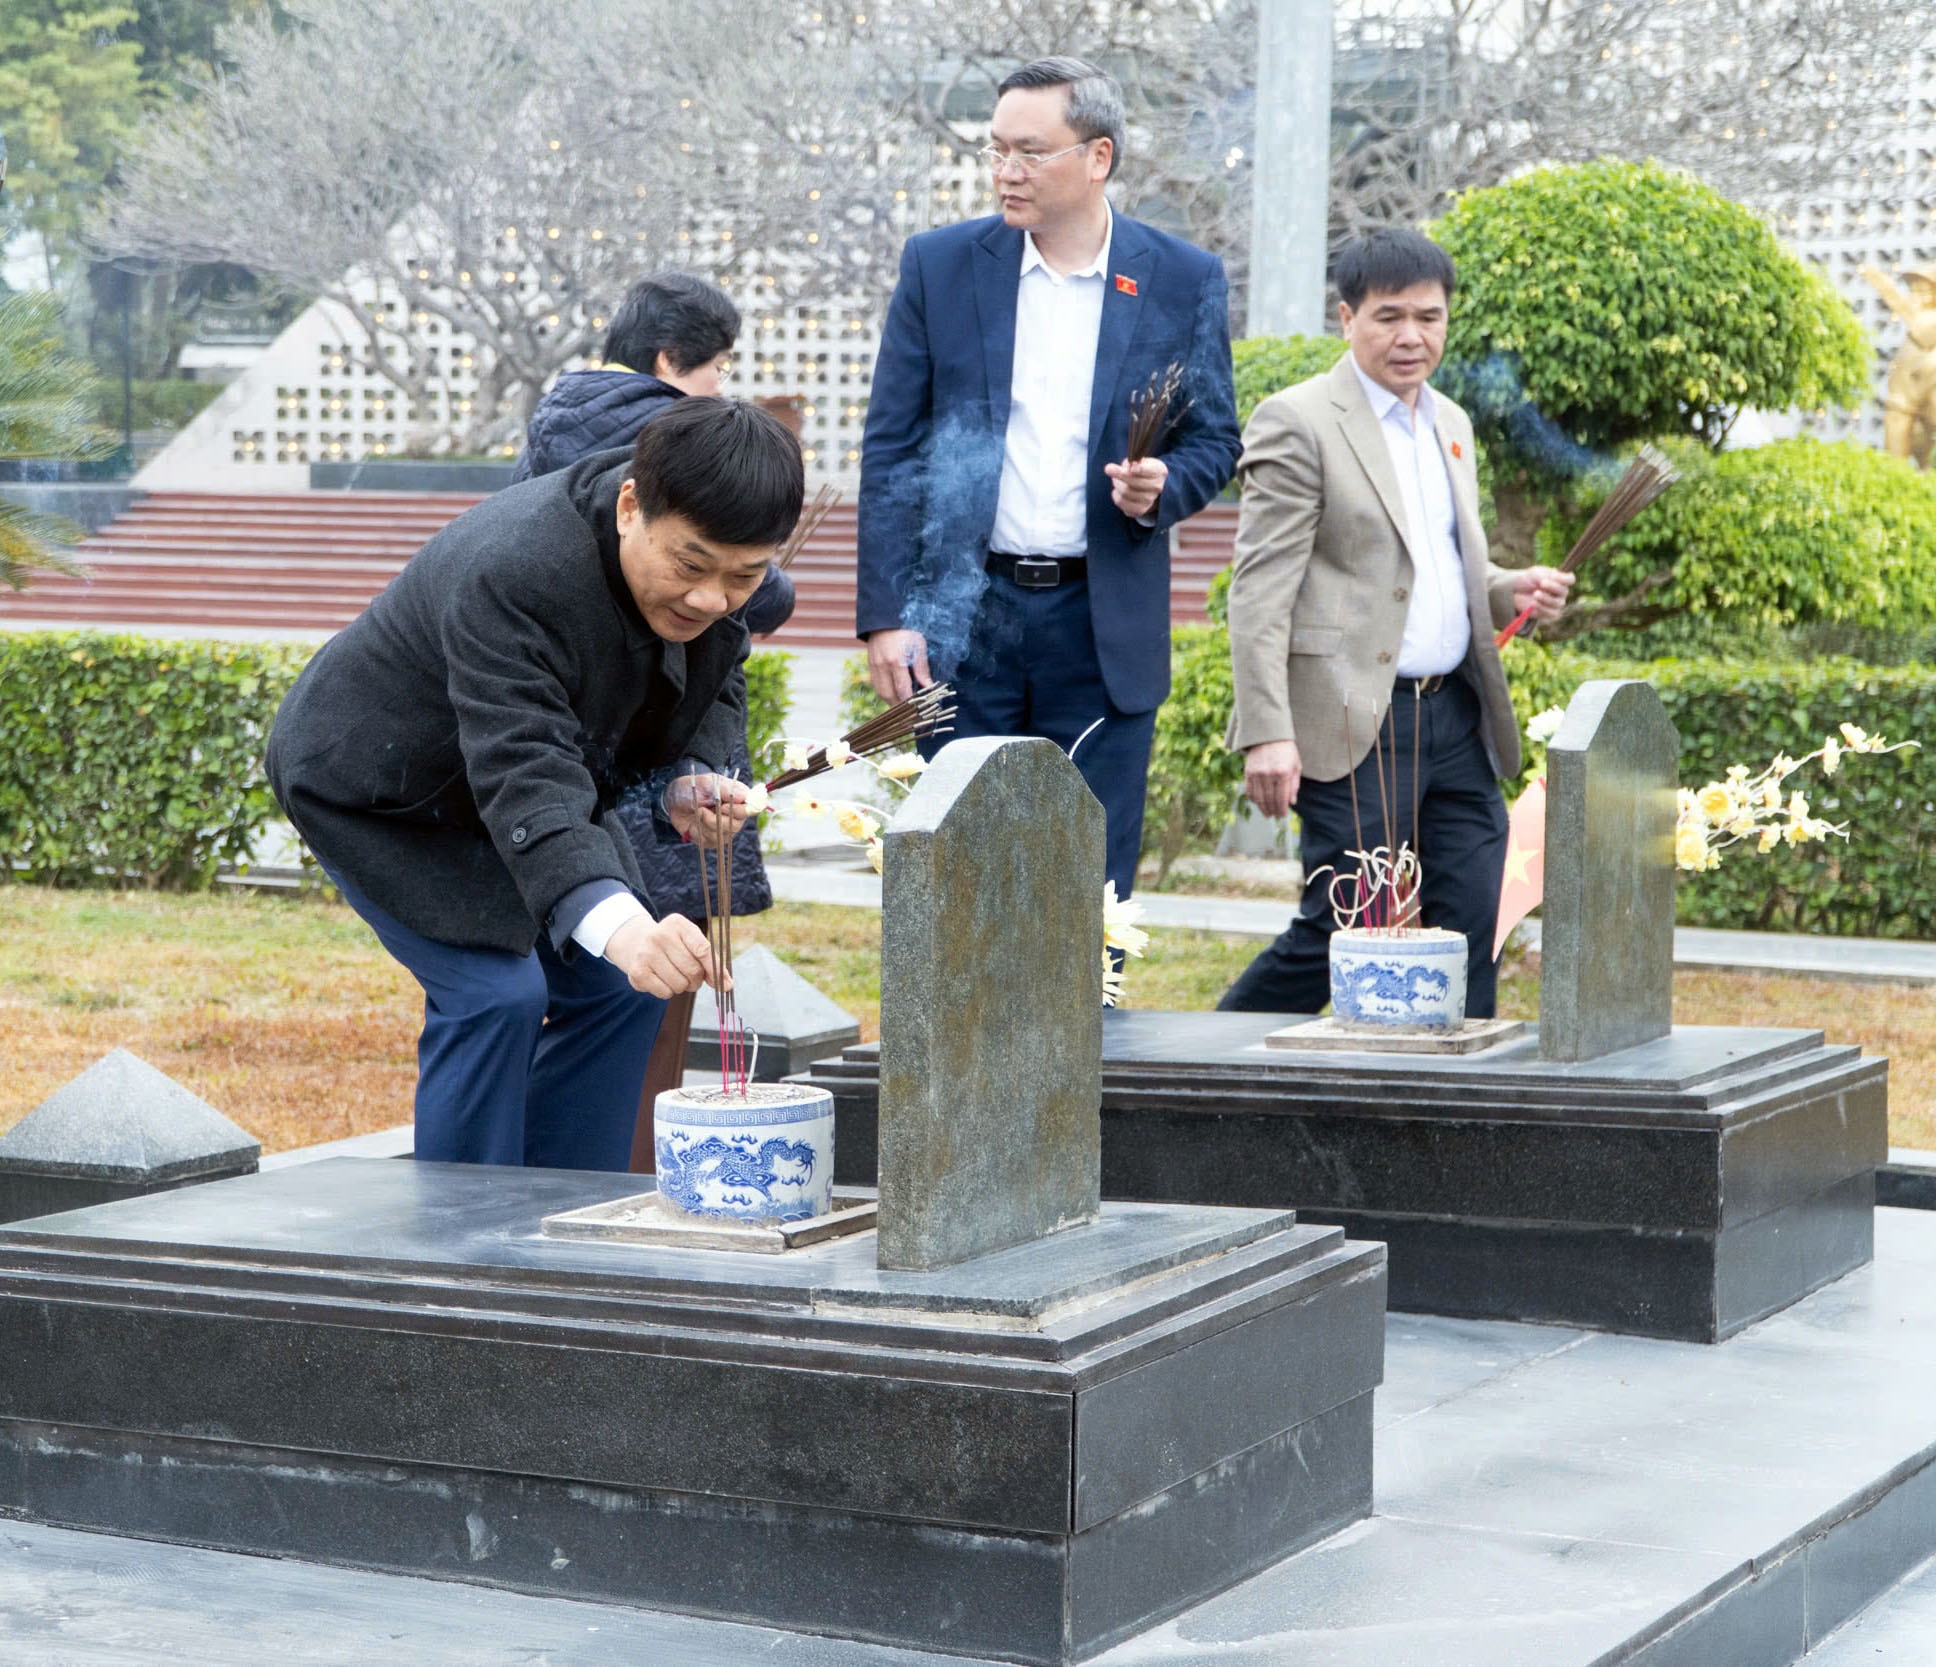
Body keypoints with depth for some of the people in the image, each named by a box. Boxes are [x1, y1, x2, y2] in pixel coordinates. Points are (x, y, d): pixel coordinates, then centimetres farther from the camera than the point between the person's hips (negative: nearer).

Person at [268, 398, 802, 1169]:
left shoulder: (710, 578, -15)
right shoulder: (513, 574, -40)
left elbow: (706, 694, 3)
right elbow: (521, 775, -50)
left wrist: (687, 782, -20)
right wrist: (617, 923, -65)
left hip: (538, 779, 8)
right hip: (377, 785, -8)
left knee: (620, 986, 2)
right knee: (495, 992, -21)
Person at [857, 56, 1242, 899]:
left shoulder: (1184, 280, 2)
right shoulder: (940, 263, 2)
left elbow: (1215, 440, 8)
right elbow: (889, 448, 2)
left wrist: (1164, 486, -16)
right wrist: (885, 614, -5)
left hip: (1103, 626, 0)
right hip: (960, 616, 0)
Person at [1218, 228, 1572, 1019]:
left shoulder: (1450, 424, 18)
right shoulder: (1297, 423, -6)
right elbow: (1260, 593, -11)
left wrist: (1511, 589, 7)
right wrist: (1267, 733, -19)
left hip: (1458, 717, 7)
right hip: (1358, 728, -7)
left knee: (1466, 939, 5)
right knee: (1340, 934, -6)